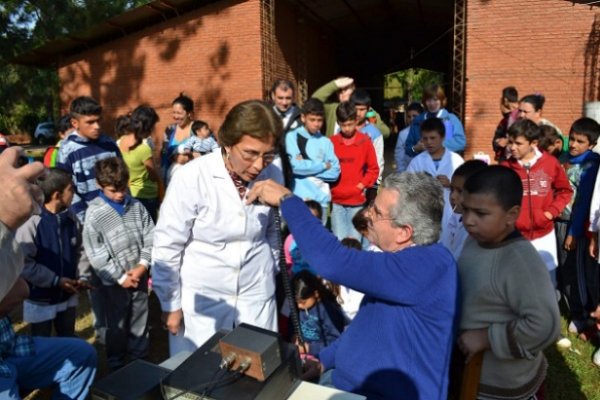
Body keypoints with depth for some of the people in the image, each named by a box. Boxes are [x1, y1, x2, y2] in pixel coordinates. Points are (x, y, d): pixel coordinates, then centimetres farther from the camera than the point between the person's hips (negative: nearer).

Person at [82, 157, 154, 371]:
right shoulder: (94, 214, -12)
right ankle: (116, 365, 33)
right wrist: (121, 277, -12)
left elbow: (151, 238, 0)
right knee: (117, 326, 13)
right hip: (114, 281, -3)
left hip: (140, 276, 3)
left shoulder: (137, 206, -2)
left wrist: (143, 265, -11)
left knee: (140, 321, 18)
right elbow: (96, 254, -12)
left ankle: (140, 358, 38)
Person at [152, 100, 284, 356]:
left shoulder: (272, 176, -7)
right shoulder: (192, 177, -18)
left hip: (257, 295, 3)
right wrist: (171, 303, -3)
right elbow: (167, 246, -9)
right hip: (202, 297, -2)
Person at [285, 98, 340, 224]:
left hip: (322, 199, 3)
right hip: (300, 198, -3)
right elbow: (296, 166, -12)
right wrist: (324, 165, -2)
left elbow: (335, 172, 2)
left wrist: (306, 166, -6)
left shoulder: (326, 142, 10)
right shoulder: (292, 137, 1)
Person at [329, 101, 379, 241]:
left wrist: (362, 185, -5)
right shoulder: (332, 141, 0)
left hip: (357, 200, -1)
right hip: (336, 200, 1)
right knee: (339, 241, 4)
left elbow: (373, 169, 4)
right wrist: (329, 186, -3)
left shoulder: (365, 141, -1)